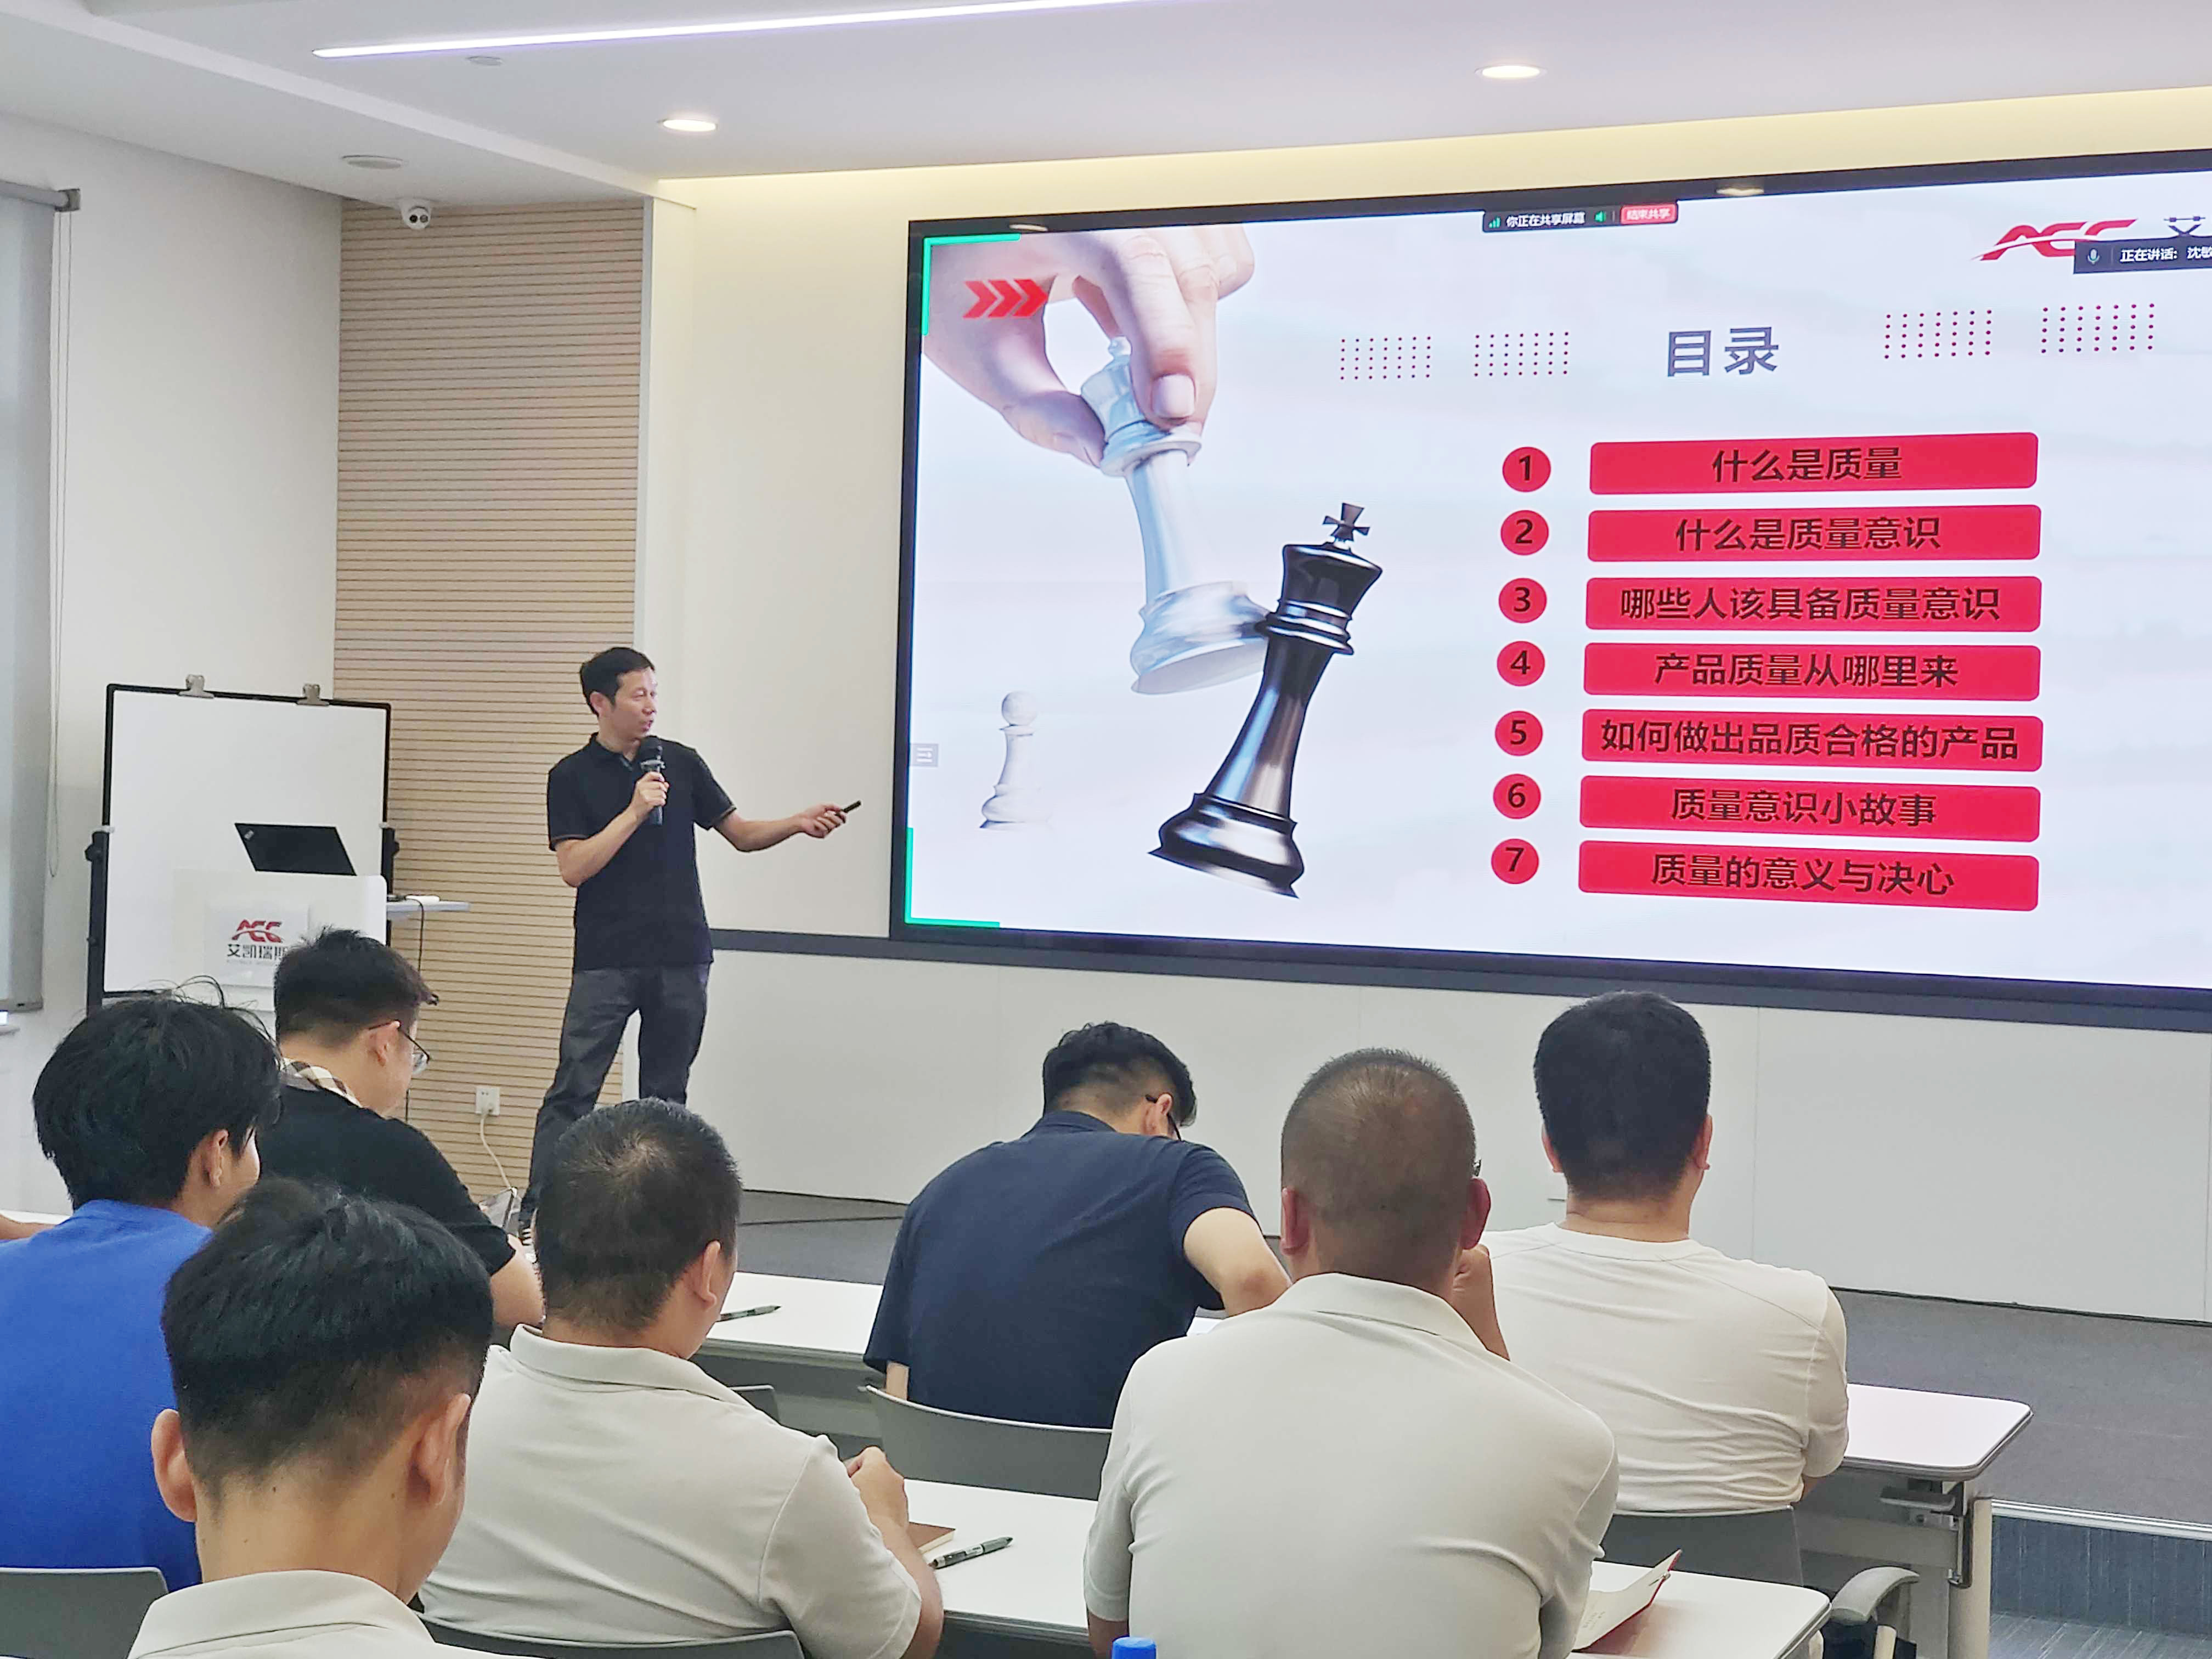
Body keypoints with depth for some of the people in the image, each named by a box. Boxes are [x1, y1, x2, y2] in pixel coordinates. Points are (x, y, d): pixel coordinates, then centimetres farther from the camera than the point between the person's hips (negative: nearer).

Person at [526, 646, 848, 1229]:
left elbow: (740, 832, 12)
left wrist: (798, 824, -5)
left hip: (682, 958, 3)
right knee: (573, 1091, -6)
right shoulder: (572, 777, 0)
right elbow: (574, 868, -10)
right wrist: (635, 811, -16)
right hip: (606, 961, -3)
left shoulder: (680, 762, 9)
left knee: (666, 1094, 8)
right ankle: (536, 1213, -5)